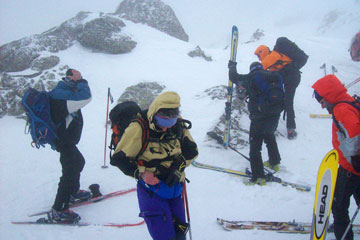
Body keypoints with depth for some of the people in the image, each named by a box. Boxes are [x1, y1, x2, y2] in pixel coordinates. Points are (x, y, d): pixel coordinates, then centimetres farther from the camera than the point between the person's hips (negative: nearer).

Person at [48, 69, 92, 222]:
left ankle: (73, 192, 47)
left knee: (78, 162, 27)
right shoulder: (63, 96, -27)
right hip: (65, 141, -11)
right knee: (70, 171, -9)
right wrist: (82, 83, -18)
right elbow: (86, 97, -35)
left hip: (66, 139, 11)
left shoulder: (58, 92, 4)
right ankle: (58, 211, -6)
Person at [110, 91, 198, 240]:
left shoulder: (178, 126, -4)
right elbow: (118, 159, -12)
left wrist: (179, 167, -7)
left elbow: (191, 150, 9)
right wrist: (141, 173, -23)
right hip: (151, 190, -5)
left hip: (175, 188, 5)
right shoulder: (138, 129, -19)